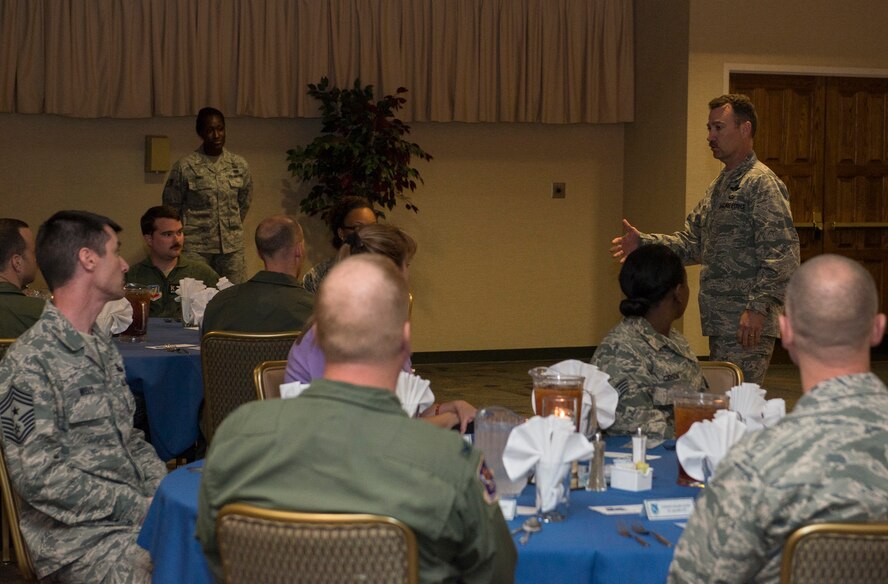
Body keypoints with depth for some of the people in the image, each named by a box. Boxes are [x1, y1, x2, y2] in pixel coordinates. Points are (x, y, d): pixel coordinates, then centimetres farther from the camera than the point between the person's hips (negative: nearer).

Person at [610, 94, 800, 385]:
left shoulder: (762, 183, -12)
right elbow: (692, 242, 20)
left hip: (747, 327, -10)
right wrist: (643, 242, 6)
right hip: (720, 323, 10)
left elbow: (783, 254, -19)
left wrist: (758, 307, -26)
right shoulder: (718, 186, 19)